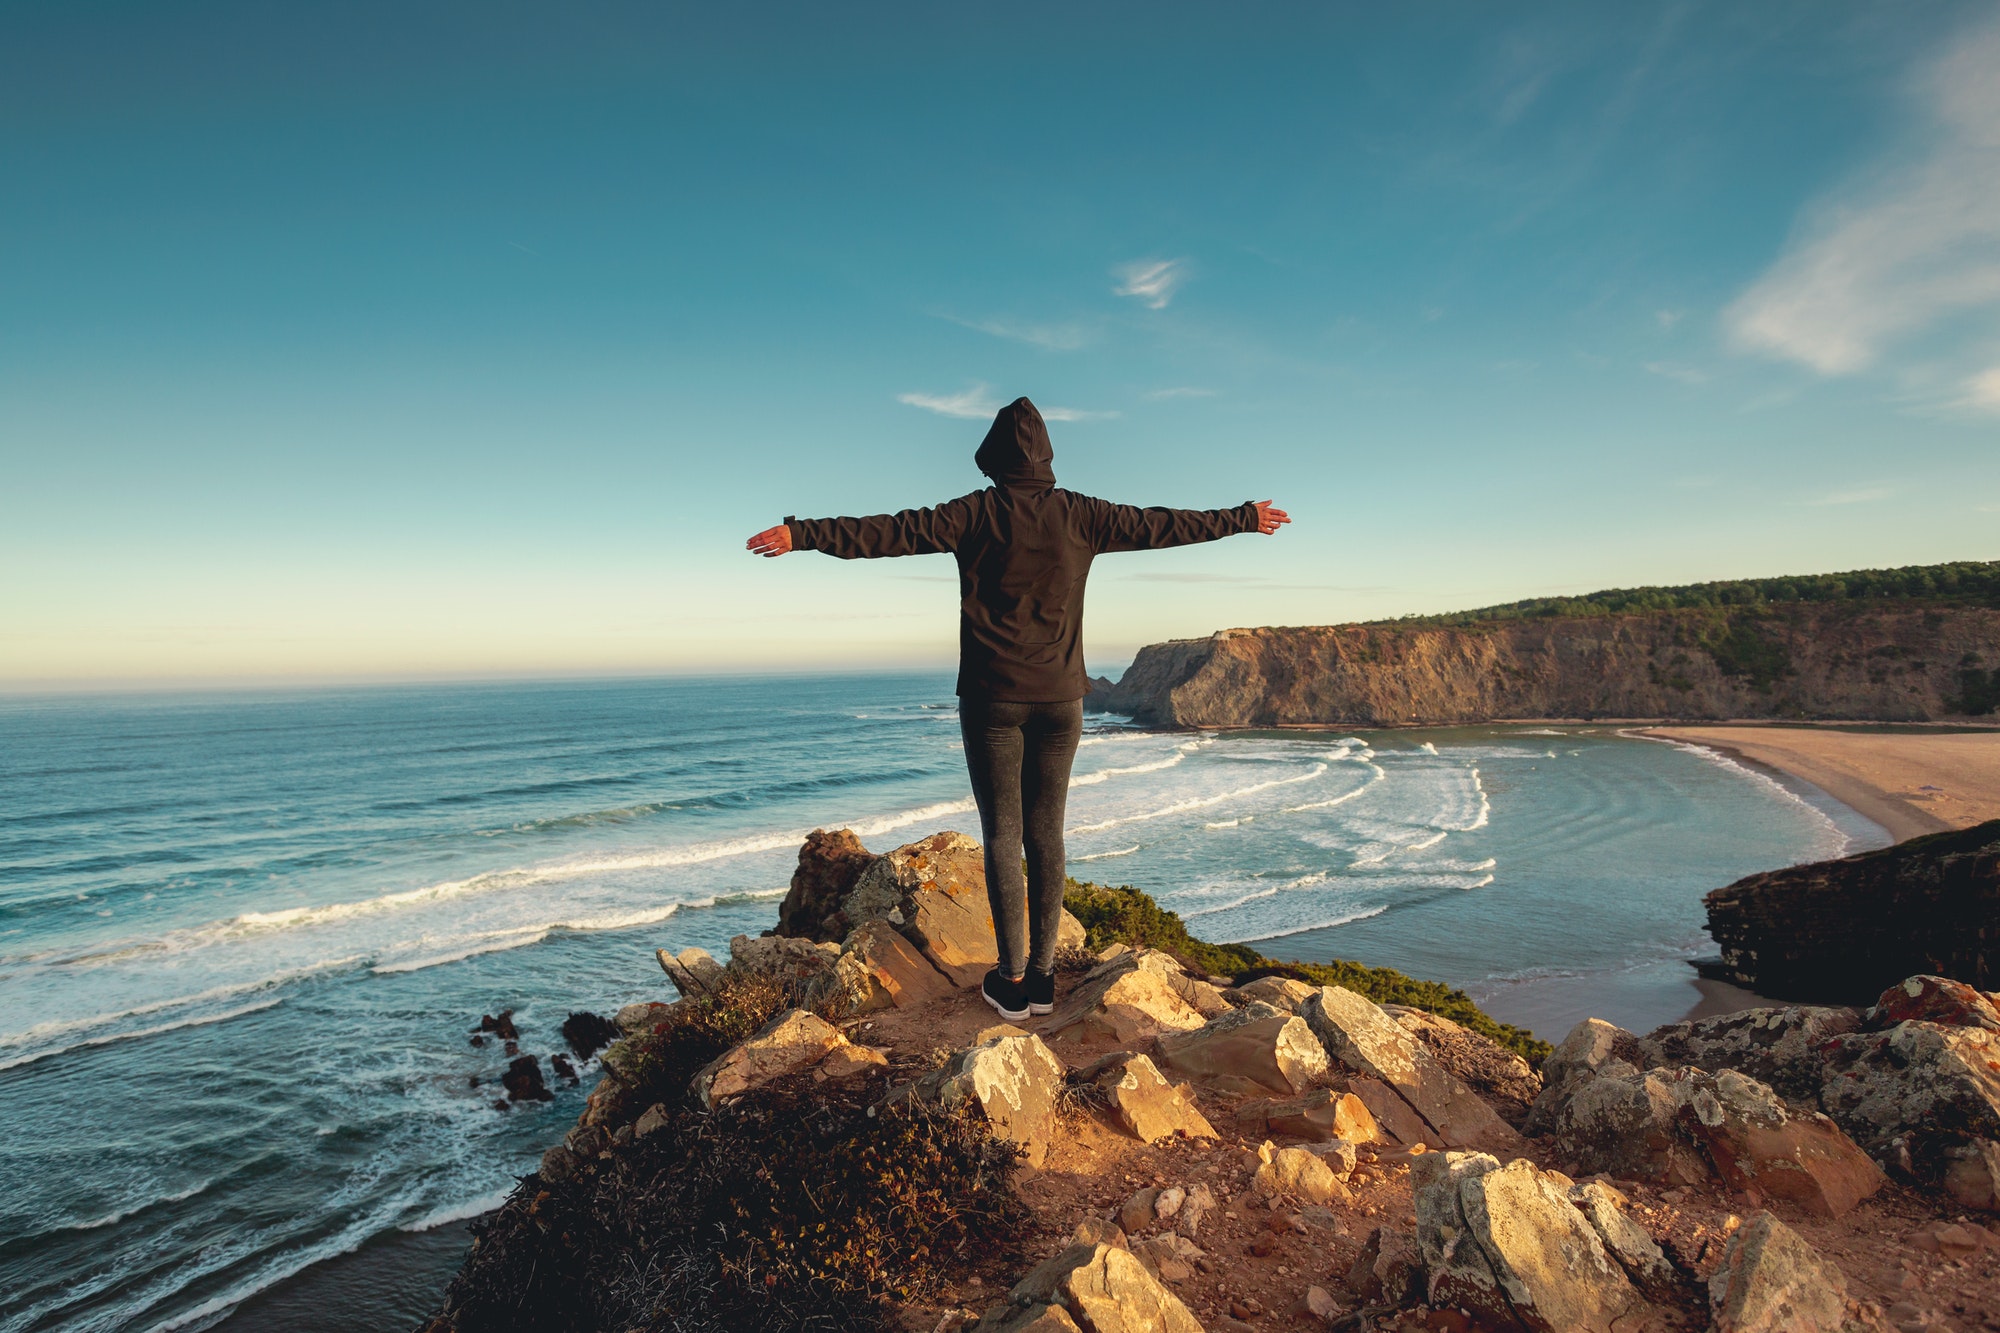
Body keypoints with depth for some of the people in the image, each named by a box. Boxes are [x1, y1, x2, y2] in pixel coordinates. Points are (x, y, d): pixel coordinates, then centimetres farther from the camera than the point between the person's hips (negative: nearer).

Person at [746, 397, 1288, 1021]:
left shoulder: (976, 513, -4)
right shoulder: (1079, 514, 3)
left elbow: (891, 532, -9)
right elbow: (1162, 525, 12)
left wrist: (802, 534, -5)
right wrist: (1242, 519, 25)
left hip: (992, 697, -2)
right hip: (1060, 699, 3)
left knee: (1002, 834, 4)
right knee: (1046, 834, 9)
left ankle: (1012, 980, 7)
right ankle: (1042, 973, 15)